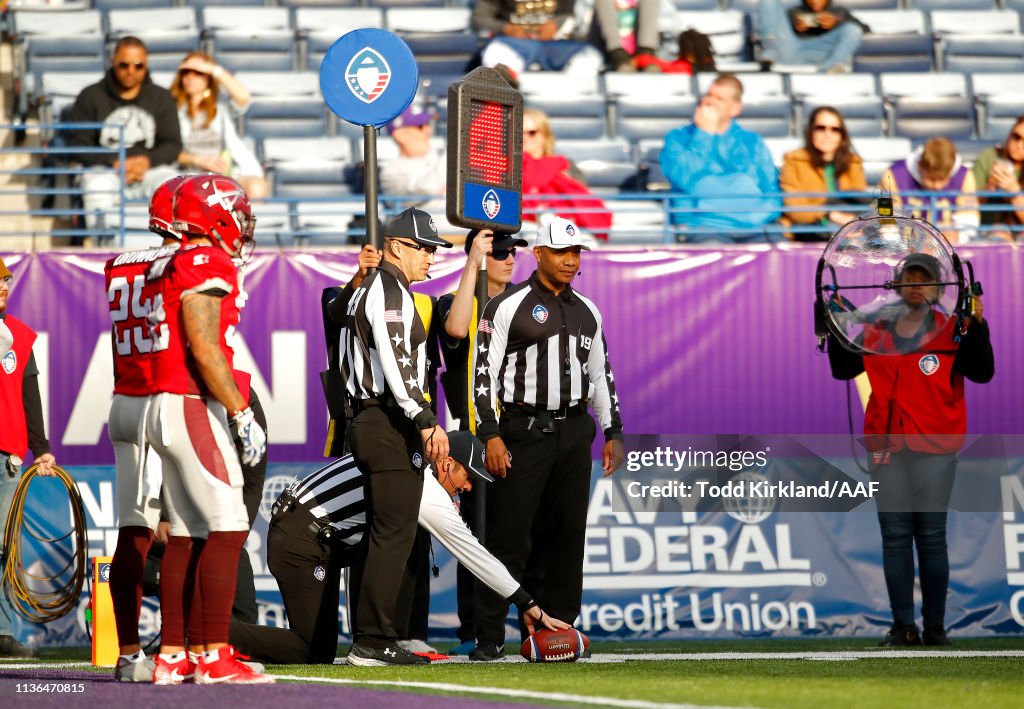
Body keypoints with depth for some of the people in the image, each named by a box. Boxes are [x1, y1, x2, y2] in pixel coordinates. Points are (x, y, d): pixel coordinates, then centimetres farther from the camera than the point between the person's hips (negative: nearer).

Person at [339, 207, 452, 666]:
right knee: (394, 533, -10)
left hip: (367, 420, 11)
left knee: (383, 534, 13)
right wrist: (427, 422, -23)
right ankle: (374, 641, -13)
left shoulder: (366, 291, 22)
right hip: (389, 425, -11)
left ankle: (368, 641, 14)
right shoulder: (389, 292, -10)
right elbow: (397, 366, -20)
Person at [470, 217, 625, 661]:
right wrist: (491, 435, -13)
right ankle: (490, 637, -4)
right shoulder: (507, 307, -2)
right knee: (509, 536, -7)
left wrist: (613, 433, 15)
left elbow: (601, 374, 22)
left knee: (567, 536, 6)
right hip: (524, 433, -5)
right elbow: (484, 372, -6)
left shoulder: (587, 312, 15)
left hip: (574, 434, 5)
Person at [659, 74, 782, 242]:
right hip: (704, 227, -3)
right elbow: (685, 180, -5)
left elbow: (772, 191, 14)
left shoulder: (753, 142, 21)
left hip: (752, 229, 3)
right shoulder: (679, 138, 14)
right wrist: (705, 133, 1)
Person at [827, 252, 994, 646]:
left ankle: (935, 626, 3)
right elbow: (843, 369, 12)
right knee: (895, 536, 1)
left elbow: (982, 372, -10)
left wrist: (977, 325, -22)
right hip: (887, 447, 3)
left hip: (933, 448, -3)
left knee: (931, 536, -2)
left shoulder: (951, 330, 1)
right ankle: (903, 626, 3)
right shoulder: (876, 332, 11)